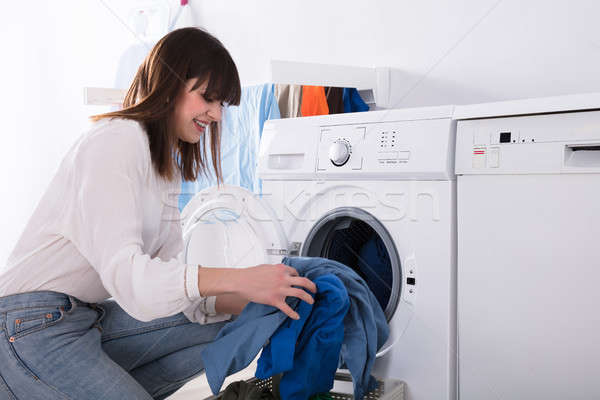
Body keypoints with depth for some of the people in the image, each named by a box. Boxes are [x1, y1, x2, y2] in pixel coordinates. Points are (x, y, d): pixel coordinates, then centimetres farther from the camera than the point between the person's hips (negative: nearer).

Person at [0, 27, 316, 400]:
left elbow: (166, 277, 5)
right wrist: (238, 279, -33)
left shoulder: (167, 165, 12)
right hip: (31, 327, -9)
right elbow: (122, 270, -27)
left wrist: (248, 301, -9)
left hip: (92, 317, 9)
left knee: (227, 329, -2)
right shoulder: (116, 139, -16)